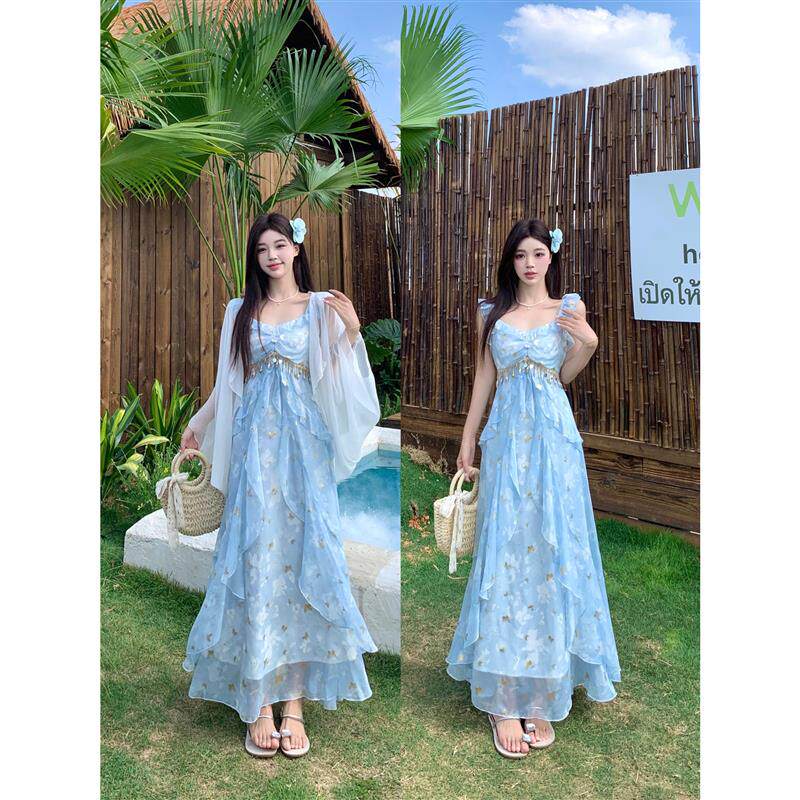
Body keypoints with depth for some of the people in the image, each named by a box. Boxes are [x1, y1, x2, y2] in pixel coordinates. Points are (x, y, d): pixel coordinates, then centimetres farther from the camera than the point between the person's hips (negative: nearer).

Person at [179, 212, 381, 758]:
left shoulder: (322, 308, 5)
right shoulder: (241, 311, 12)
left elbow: (336, 383, -4)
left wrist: (352, 332, -17)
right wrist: (197, 425, 24)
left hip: (303, 446, -1)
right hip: (255, 445, 2)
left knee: (302, 556, -2)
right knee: (256, 559, -2)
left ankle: (294, 700, 7)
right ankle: (258, 704, 6)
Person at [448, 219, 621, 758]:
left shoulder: (570, 308, 7)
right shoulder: (492, 311, 8)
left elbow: (564, 376, 11)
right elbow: (484, 379, 12)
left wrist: (588, 342, -6)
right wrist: (467, 441, 11)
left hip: (554, 436, 0)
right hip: (507, 439, 0)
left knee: (552, 548, 1)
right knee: (505, 550, -2)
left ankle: (543, 694, 13)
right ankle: (504, 699, 4)